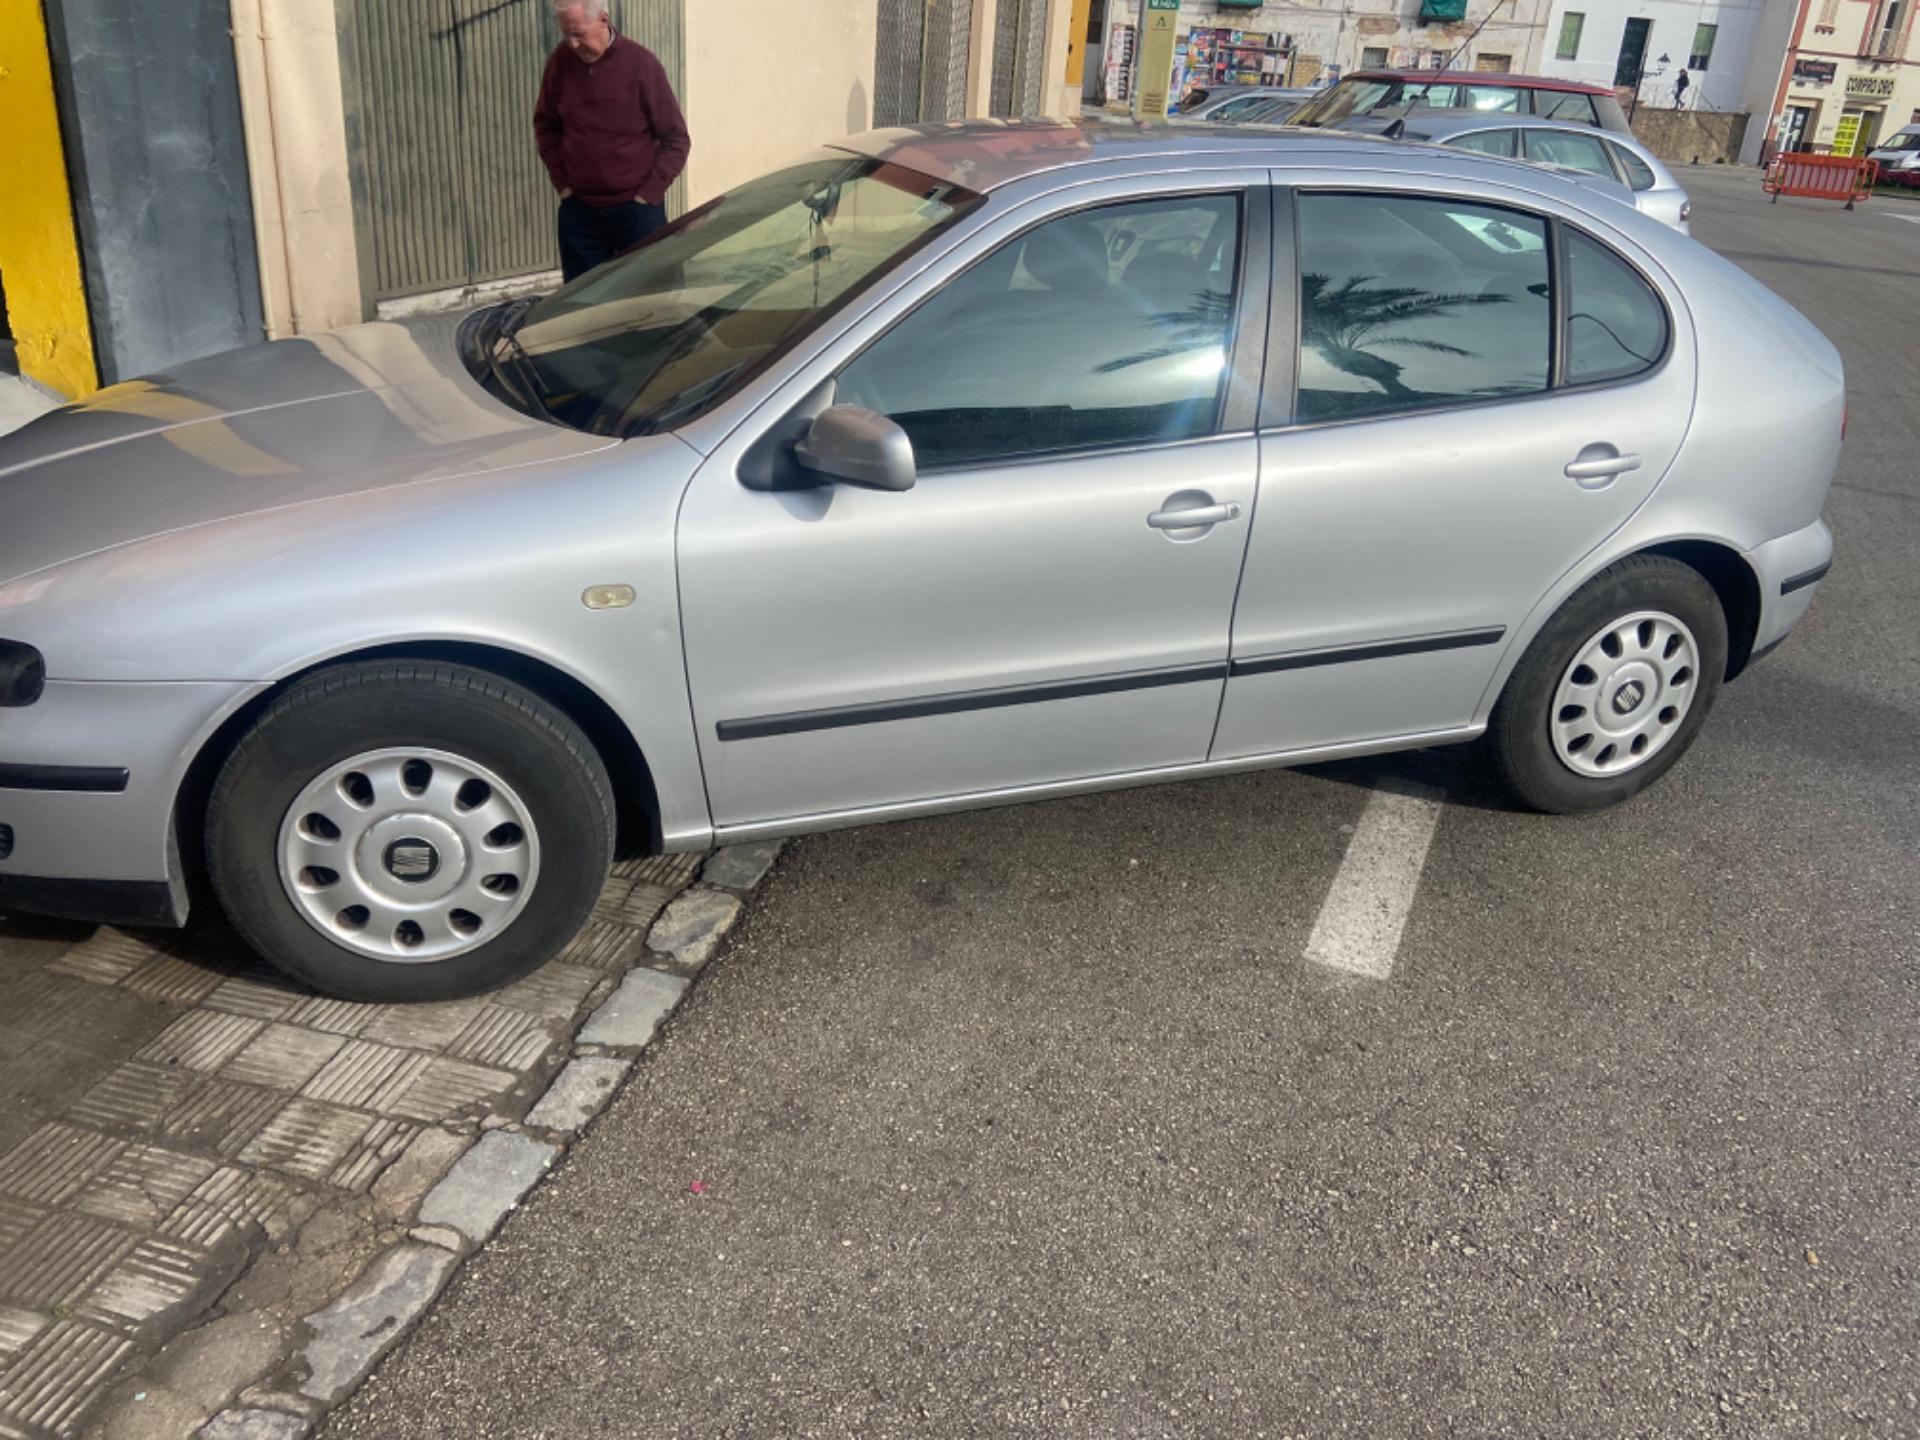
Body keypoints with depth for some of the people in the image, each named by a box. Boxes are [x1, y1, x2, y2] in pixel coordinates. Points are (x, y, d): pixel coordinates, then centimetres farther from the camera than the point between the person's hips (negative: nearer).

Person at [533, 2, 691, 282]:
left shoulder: (640, 63, -10)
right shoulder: (560, 62, -2)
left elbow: (676, 139, -5)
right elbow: (545, 127, 13)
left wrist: (647, 194, -10)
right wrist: (562, 182, 3)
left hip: (635, 210, -3)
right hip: (578, 210, 3)